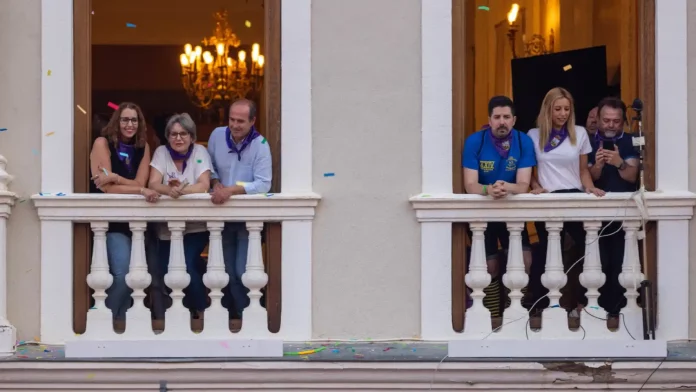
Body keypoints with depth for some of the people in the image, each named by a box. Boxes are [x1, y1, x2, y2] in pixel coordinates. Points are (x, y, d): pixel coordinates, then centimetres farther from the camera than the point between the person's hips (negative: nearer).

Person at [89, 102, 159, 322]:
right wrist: (141, 192, -22)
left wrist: (115, 177, -21)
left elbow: (140, 183, -5)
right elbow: (105, 187, -15)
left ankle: (119, 320, 16)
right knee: (123, 273, -17)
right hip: (110, 218, -5)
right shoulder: (103, 143, -7)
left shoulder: (143, 147, 7)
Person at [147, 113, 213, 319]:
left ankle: (201, 311, 1)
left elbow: (203, 186, -17)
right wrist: (170, 190, -34)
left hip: (195, 226, -2)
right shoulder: (161, 152, 0)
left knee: (187, 265, -19)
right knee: (164, 270, -6)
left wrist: (180, 190, -35)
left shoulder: (200, 152, -5)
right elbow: (153, 184, -12)